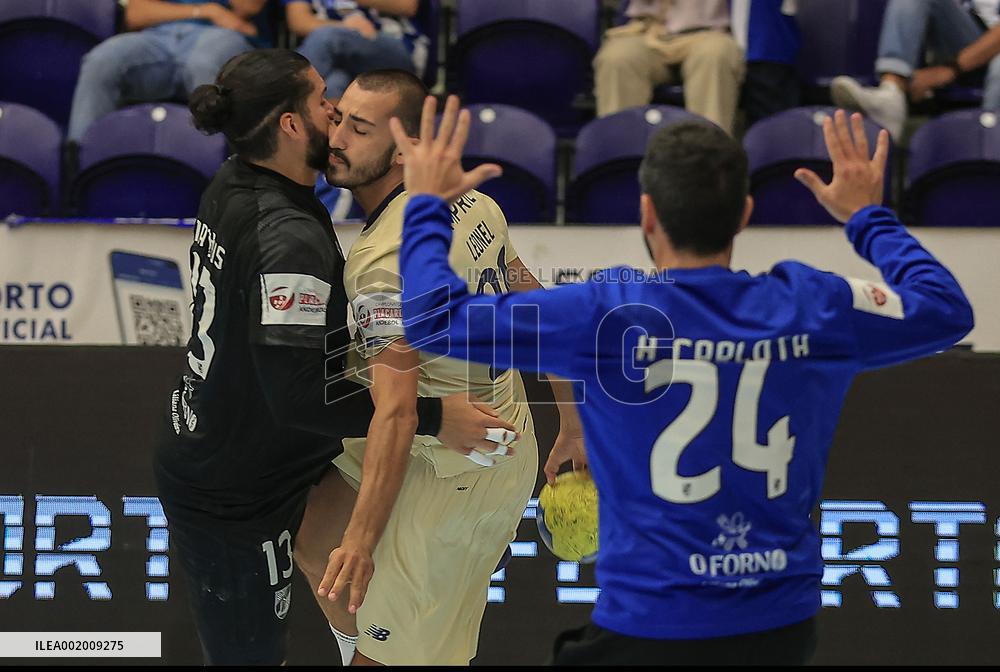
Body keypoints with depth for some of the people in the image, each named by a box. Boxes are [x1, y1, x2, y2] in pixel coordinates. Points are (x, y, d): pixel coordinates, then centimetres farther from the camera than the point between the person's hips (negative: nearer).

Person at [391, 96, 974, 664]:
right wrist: (869, 216, 29)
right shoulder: (808, 308, -3)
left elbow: (434, 320, -7)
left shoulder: (606, 315, -12)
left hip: (649, 630, -4)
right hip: (783, 625, 4)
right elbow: (946, 309, 15)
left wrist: (428, 205, 9)